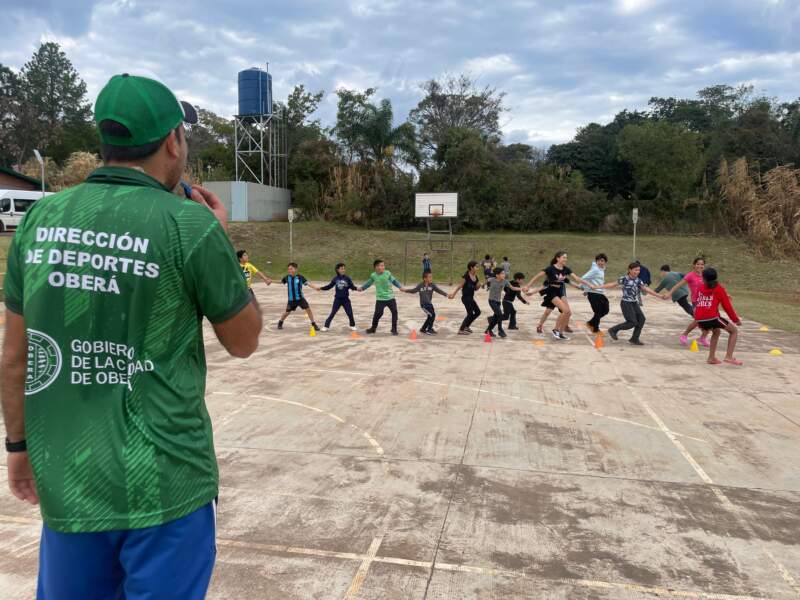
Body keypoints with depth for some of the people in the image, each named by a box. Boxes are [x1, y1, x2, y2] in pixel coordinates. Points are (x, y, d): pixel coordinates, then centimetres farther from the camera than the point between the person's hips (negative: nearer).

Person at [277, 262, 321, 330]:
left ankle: (314, 324, 2)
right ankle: (280, 322, 37)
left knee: (308, 309, -9)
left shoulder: (300, 277, -10)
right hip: (291, 299, 1)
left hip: (300, 298, -1)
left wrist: (315, 287, -29)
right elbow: (281, 281, 15)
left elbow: (308, 283, -16)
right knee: (287, 312, 10)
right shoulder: (287, 277, -2)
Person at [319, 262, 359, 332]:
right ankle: (326, 326, 9)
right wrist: (321, 288, -2)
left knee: (350, 313, 4)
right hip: (337, 299, 0)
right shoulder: (335, 278, -3)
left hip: (346, 299, 0)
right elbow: (329, 286, 5)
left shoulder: (347, 278, -4)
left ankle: (352, 325, 25)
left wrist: (357, 288, -23)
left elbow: (352, 286, -4)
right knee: (332, 313, 1)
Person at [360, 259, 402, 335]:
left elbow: (394, 281, 3)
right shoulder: (373, 275, -4)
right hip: (380, 299, -1)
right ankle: (373, 328, 20)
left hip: (390, 297, 1)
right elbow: (368, 282, 11)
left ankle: (394, 329, 12)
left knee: (394, 312, -3)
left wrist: (400, 286, -8)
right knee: (378, 313, -5)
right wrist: (362, 287, 2)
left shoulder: (388, 273, -6)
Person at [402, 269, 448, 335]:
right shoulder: (420, 285, -9)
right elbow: (413, 290, 2)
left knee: (430, 317, 13)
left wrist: (446, 294, -17)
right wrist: (405, 290, -6)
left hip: (429, 303, 6)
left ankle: (423, 329, 33)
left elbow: (439, 290, -6)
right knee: (432, 315, -14)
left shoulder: (432, 285, -3)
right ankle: (429, 330, 2)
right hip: (423, 304, -6)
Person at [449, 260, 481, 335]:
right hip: (466, 298, -9)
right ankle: (461, 330, 3)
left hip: (471, 298, 9)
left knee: (477, 312, 13)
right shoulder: (466, 276, -16)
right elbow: (460, 286, -13)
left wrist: (479, 285, -6)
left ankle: (466, 326, 25)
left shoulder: (475, 277, 7)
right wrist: (453, 293, -15)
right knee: (470, 313, -7)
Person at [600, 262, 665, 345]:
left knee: (641, 319, -6)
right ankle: (613, 330, 5)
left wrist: (659, 295, -3)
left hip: (634, 303, 6)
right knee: (632, 322, -11)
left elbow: (646, 289, 2)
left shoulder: (638, 281, 5)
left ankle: (634, 339, 6)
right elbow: (612, 285, -9)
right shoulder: (624, 279, -10)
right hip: (626, 303, -6)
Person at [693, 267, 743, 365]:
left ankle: (711, 357, 26)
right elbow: (727, 306, 6)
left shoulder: (700, 288, 17)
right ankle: (729, 357, 2)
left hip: (699, 319, 5)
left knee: (717, 331, 33)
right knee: (734, 331, 15)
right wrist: (736, 319, 17)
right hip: (712, 318, -5)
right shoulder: (719, 289, 6)